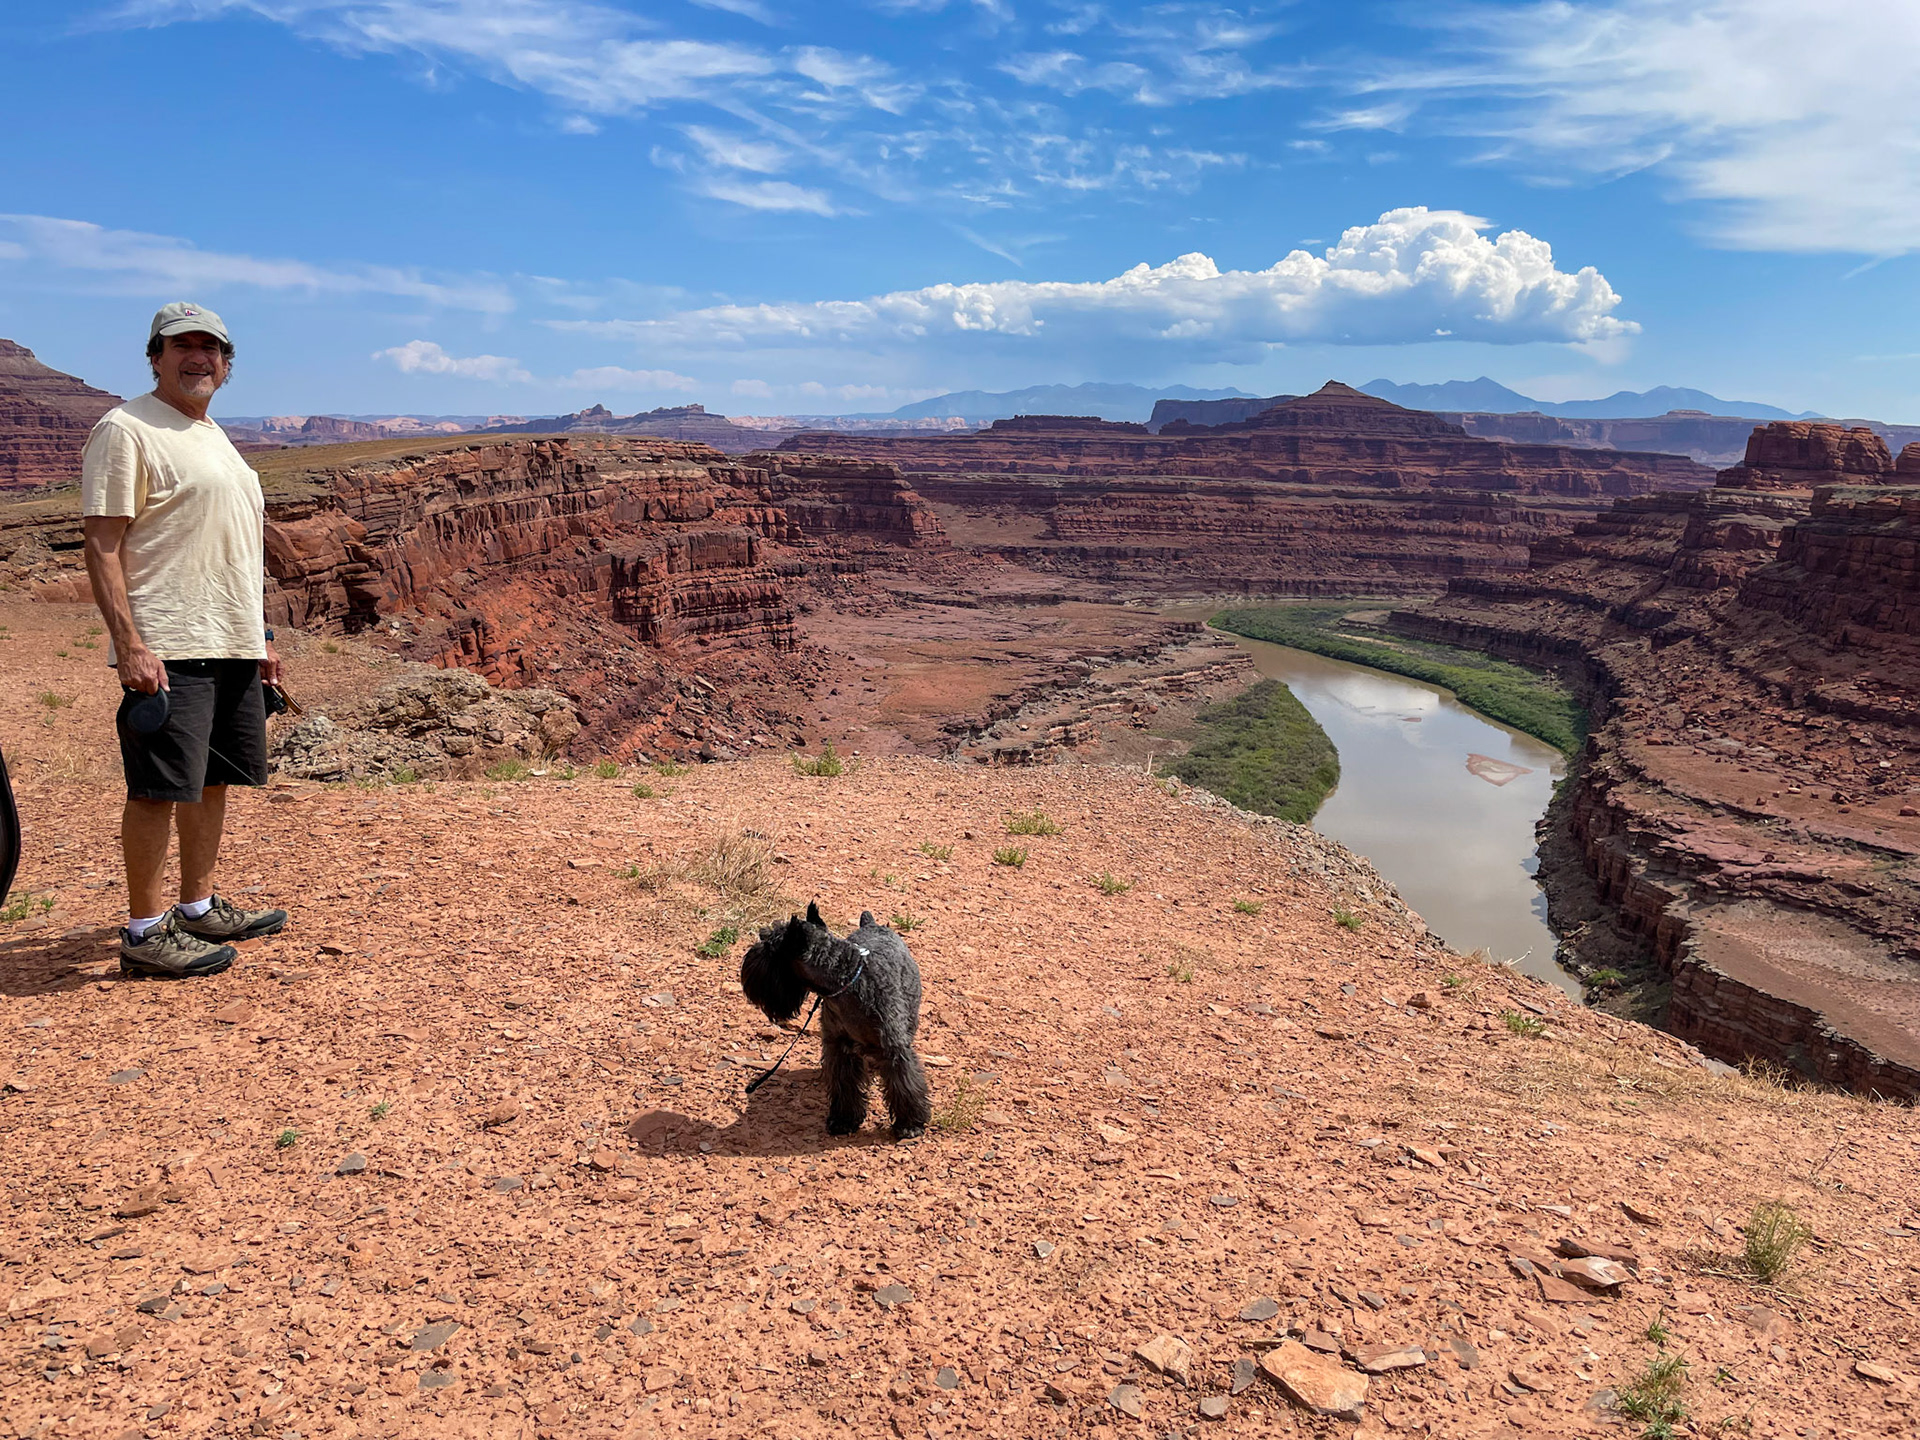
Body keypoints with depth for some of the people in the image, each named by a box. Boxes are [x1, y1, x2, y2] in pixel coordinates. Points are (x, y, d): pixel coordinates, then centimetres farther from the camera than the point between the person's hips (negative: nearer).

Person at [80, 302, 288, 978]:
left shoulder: (214, 437, 21)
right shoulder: (126, 429, -6)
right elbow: (102, 544, -13)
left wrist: (259, 635, 20)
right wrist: (129, 643, -21)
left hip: (233, 646, 9)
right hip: (168, 649, -9)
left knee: (213, 780, 13)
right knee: (161, 788, -7)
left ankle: (200, 907, 24)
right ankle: (145, 932, 0)